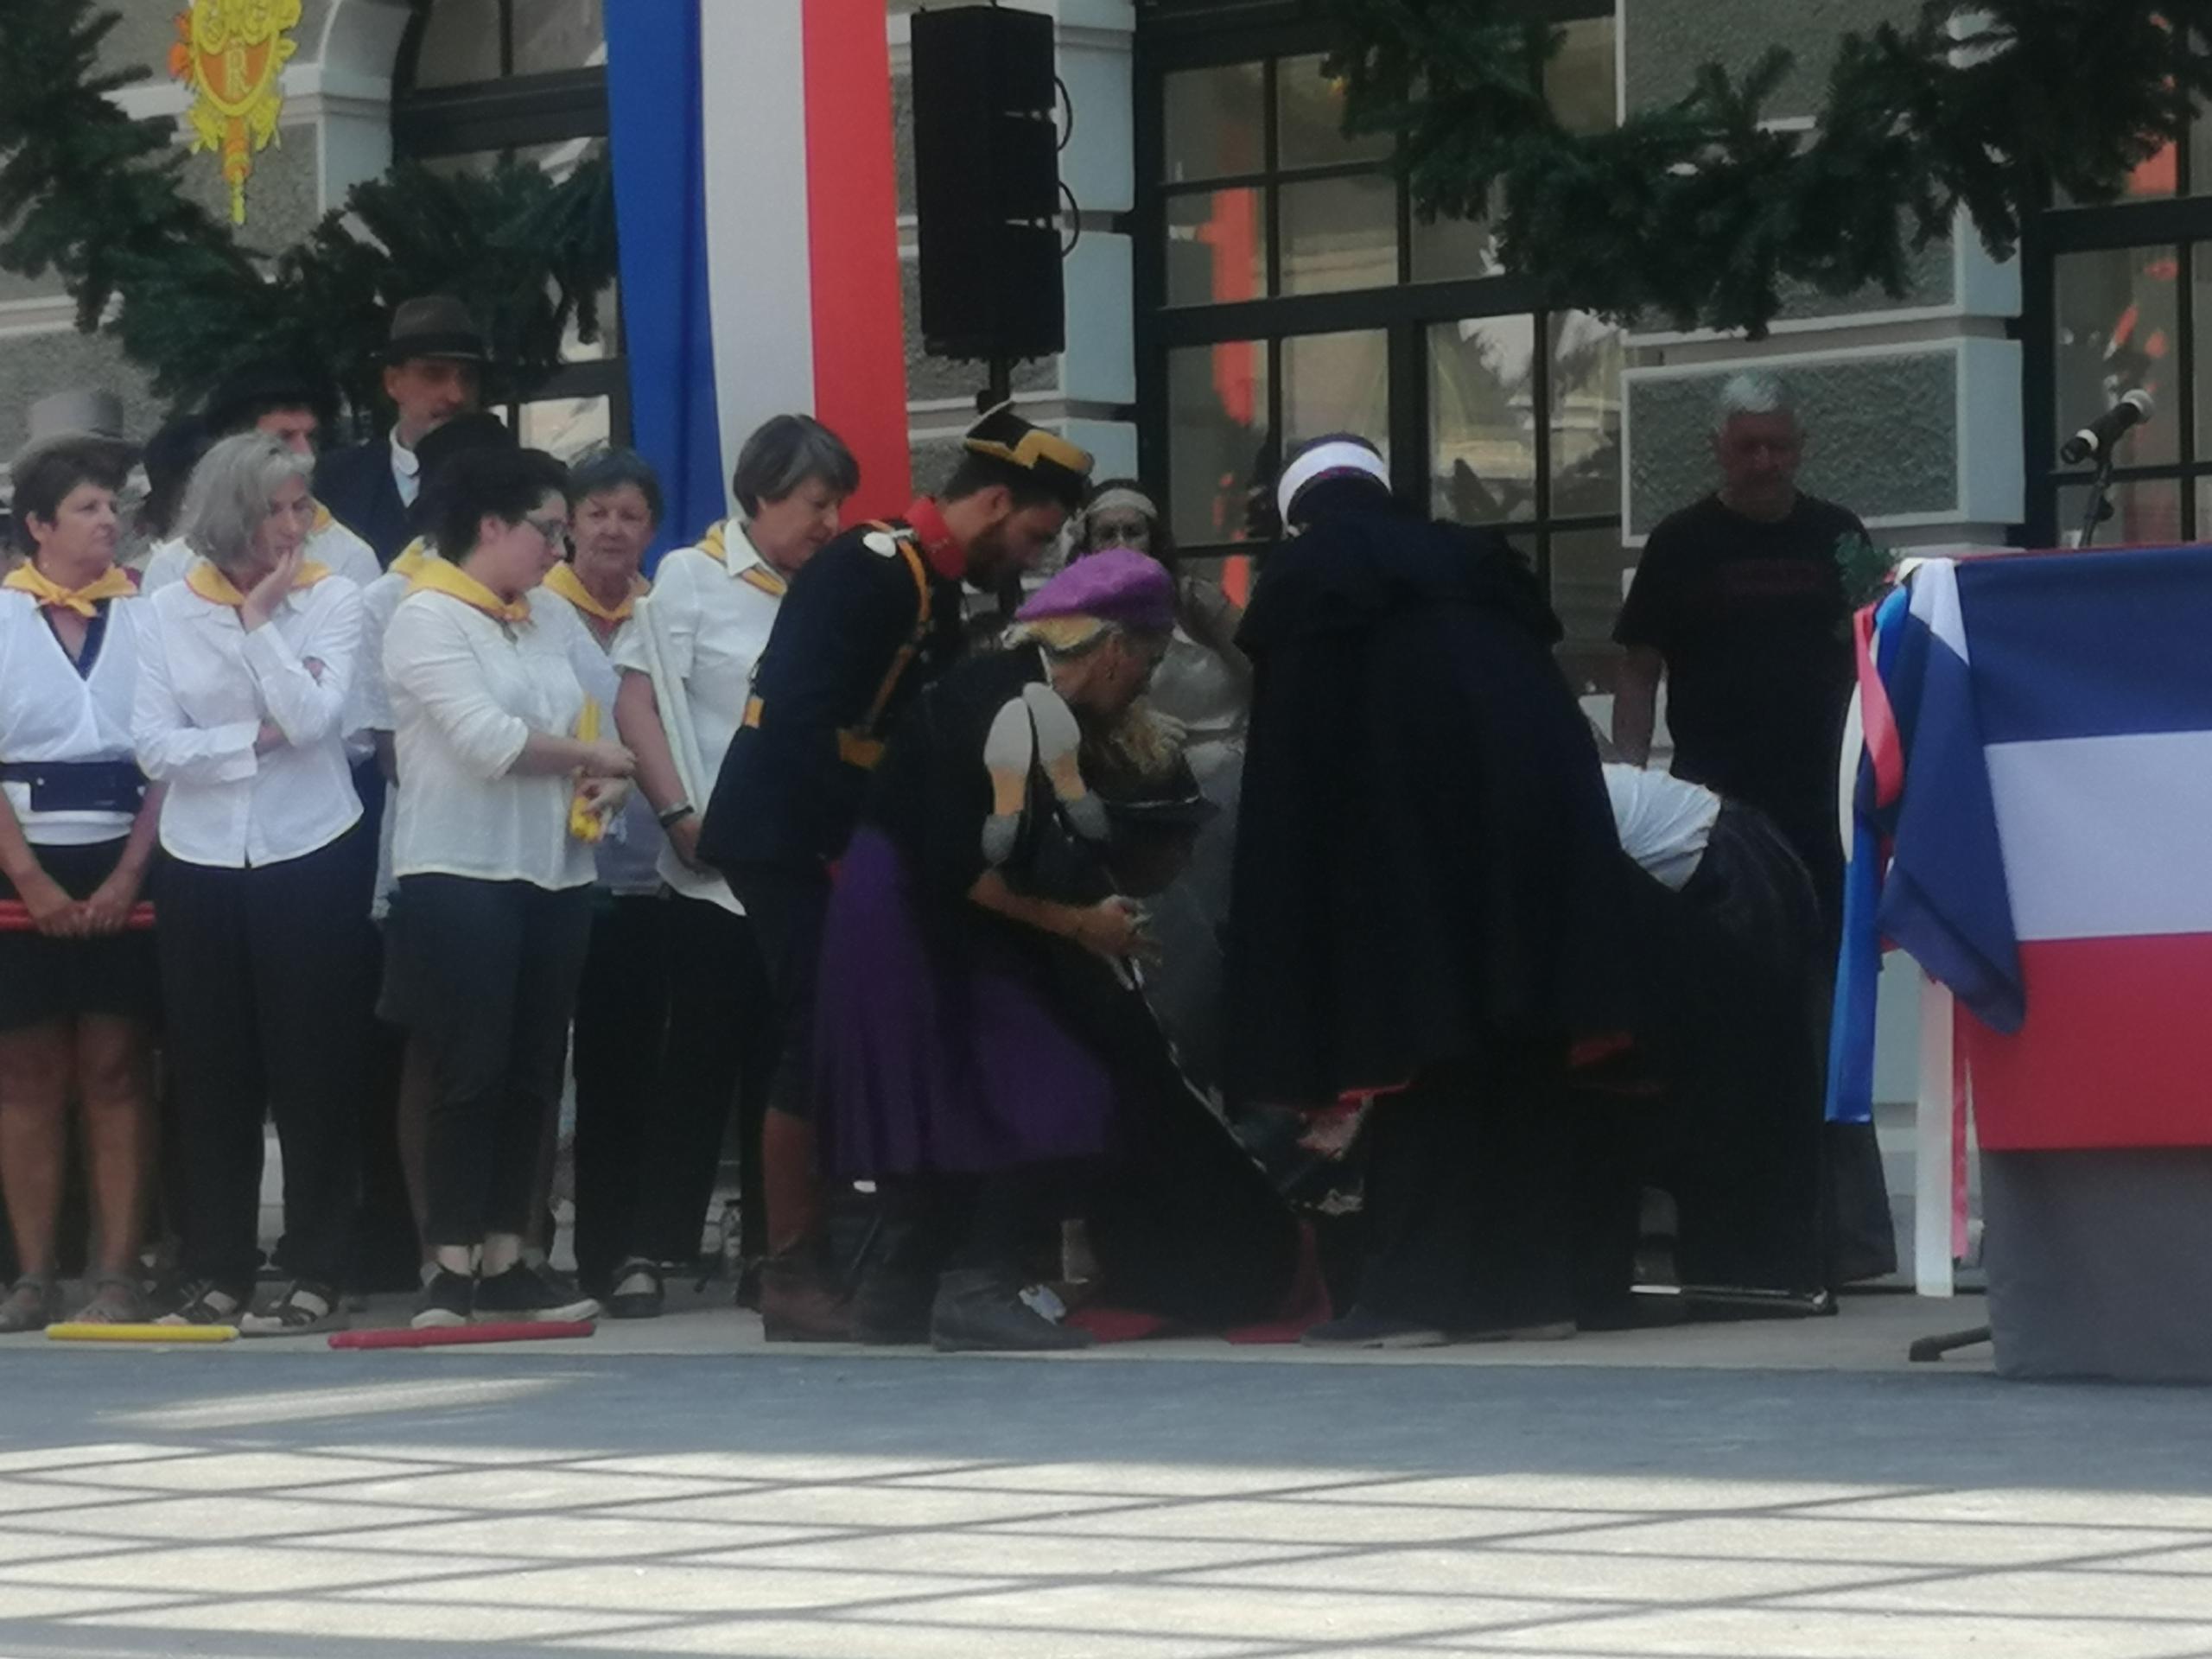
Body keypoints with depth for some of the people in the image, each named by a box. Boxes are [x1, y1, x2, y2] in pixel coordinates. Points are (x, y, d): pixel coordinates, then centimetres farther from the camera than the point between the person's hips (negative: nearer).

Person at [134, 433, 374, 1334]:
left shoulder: (332, 599, -2)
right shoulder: (172, 610, 3)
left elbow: (315, 716, -16)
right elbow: (154, 744, -4)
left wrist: (260, 618, -15)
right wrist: (259, 736, -12)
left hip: (309, 859, -2)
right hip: (202, 864, 2)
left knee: (315, 1073, 0)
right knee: (211, 1075, 6)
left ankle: (317, 1274, 5)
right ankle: (216, 1273, 13)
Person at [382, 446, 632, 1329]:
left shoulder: (546, 616, 13)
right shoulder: (428, 617, -10)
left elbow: (575, 720, 17)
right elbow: (486, 739, -19)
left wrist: (601, 786, -5)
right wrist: (593, 756, -8)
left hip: (554, 872, 7)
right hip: (461, 874, -7)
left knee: (534, 1075, 9)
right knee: (471, 1075, -7)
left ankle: (506, 1262, 15)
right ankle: (453, 1270, -3)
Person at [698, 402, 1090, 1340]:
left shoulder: (933, 591, 13)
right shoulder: (867, 572, -16)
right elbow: (800, 719, -24)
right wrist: (844, 853, -20)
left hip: (844, 848, 9)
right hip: (786, 841, -9)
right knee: (822, 1044, -10)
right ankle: (792, 1274, -5)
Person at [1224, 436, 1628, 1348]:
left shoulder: (1299, 578, 13)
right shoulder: (1470, 556, 26)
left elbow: (1288, 749, 8)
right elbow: (1542, 672, 20)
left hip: (1408, 814, -4)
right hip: (1541, 799, 4)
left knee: (1419, 1040, -1)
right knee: (1520, 1055, 9)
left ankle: (1412, 1290, -5)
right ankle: (1529, 1282, 9)